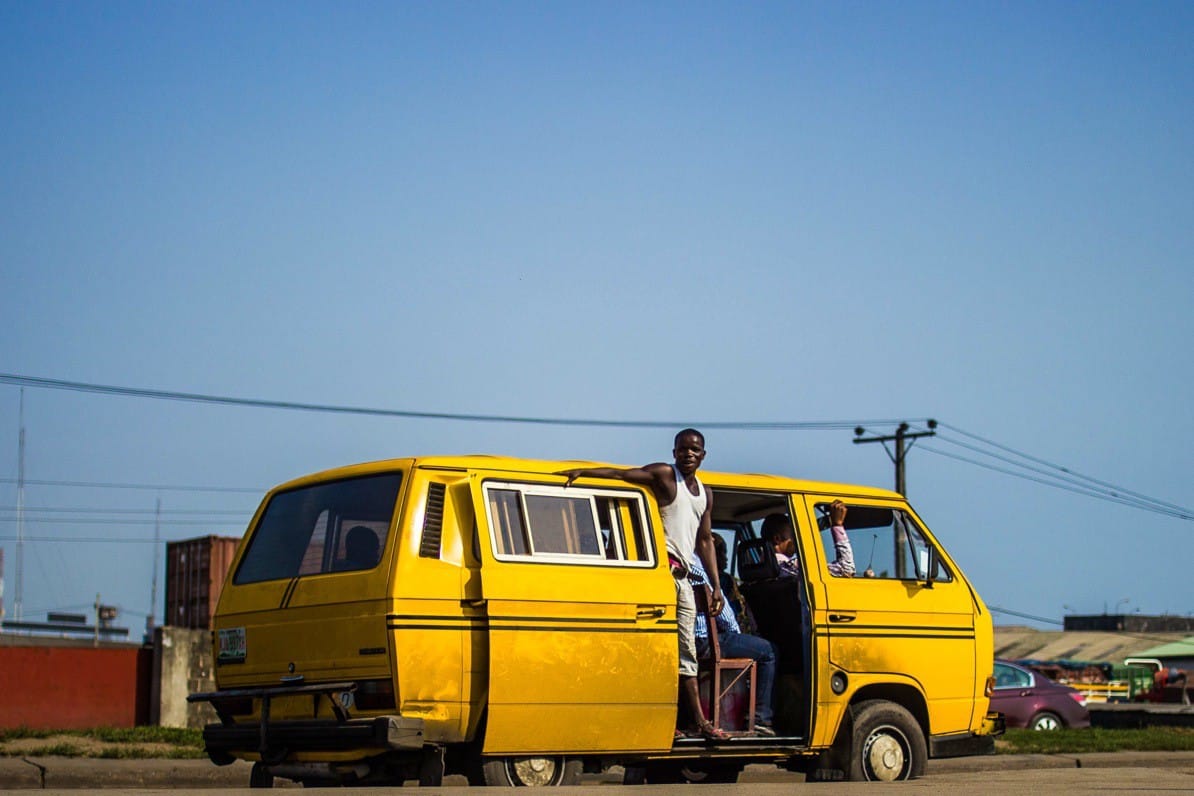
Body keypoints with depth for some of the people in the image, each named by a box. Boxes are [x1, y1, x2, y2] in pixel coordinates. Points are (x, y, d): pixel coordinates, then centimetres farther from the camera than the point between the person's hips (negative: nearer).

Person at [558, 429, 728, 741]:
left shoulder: (704, 494, 20)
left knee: (686, 651, 9)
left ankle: (700, 722, 11)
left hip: (683, 576, 8)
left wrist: (716, 586, 18)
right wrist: (580, 472, -26)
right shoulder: (663, 475, 0)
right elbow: (621, 474, -12)